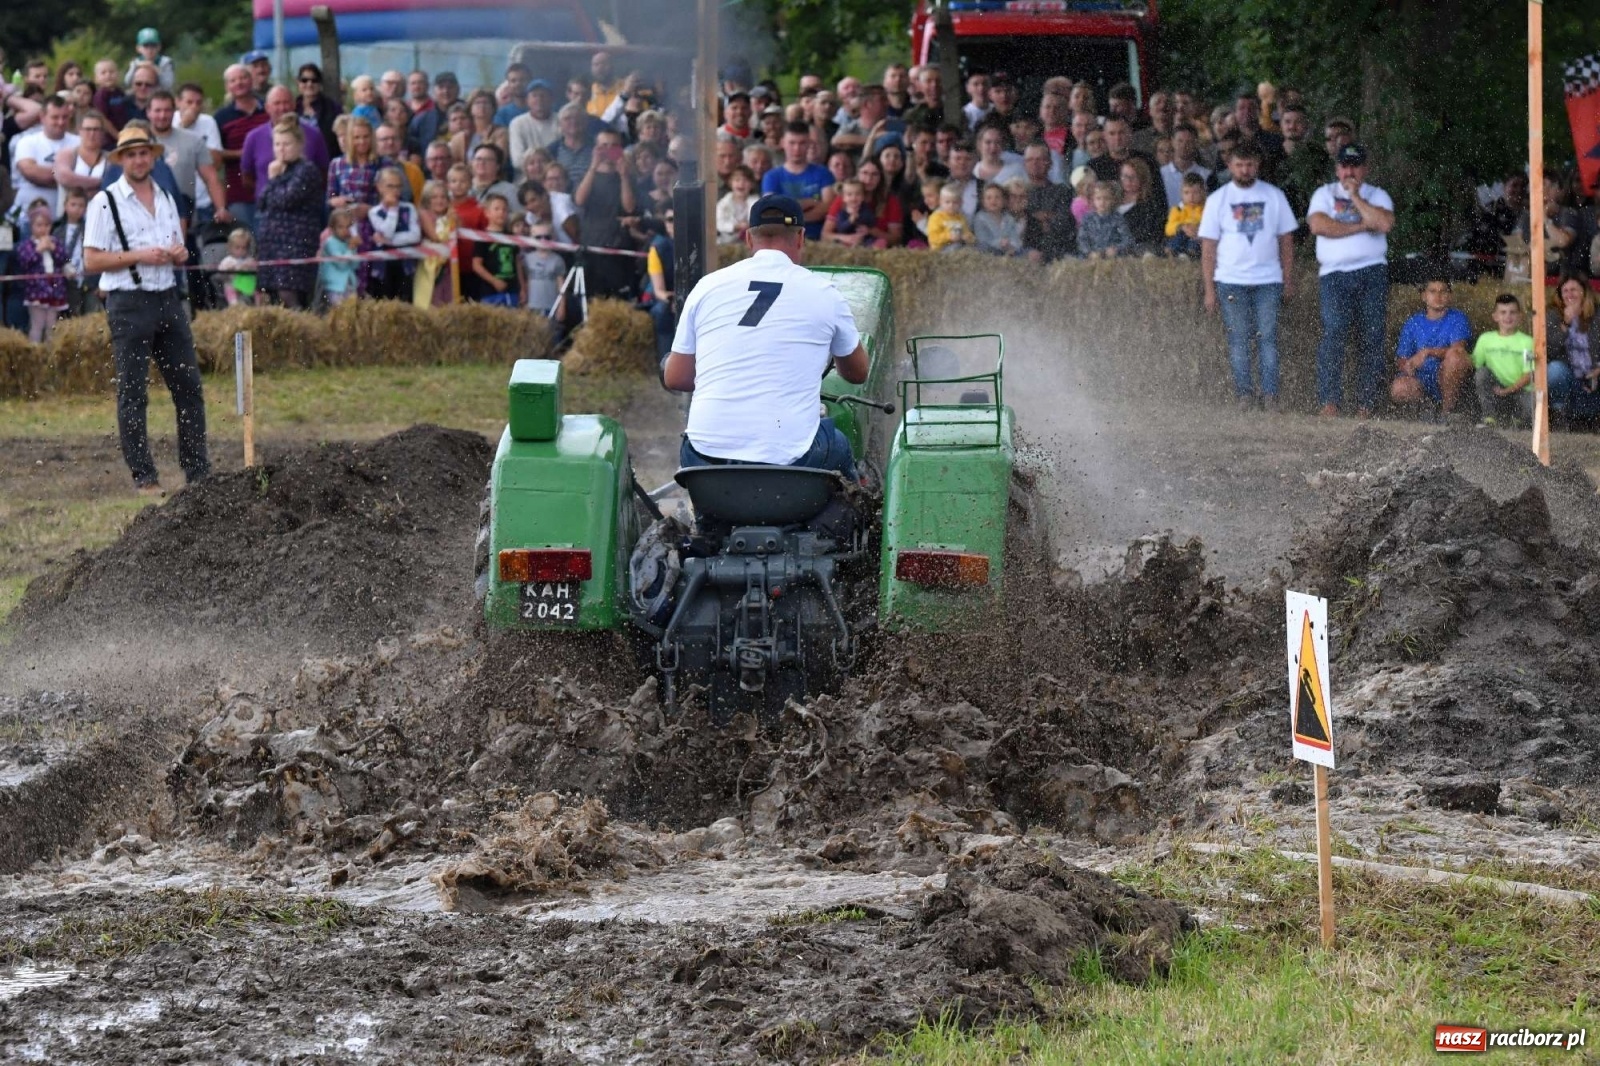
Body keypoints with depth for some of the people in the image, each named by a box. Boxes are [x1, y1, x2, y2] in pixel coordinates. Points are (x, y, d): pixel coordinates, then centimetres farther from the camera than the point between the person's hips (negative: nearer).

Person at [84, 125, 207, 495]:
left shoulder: (165, 199, 15)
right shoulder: (106, 202, -3)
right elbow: (92, 260, -8)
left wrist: (179, 253, 1)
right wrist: (138, 256, -16)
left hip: (167, 298, 6)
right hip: (129, 302, -6)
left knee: (188, 387, 4)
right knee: (132, 392, -3)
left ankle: (198, 472, 11)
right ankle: (144, 478, 0)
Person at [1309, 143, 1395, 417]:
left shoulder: (1377, 196, 16)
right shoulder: (1325, 194, 15)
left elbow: (1385, 223, -6)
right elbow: (1318, 225, -4)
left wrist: (1356, 197, -1)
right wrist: (1360, 226, -3)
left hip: (1372, 272, 1)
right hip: (1335, 274, -1)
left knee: (1372, 338, -3)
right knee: (1333, 332, -17)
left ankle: (1366, 404, 1)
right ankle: (1329, 401, -19)